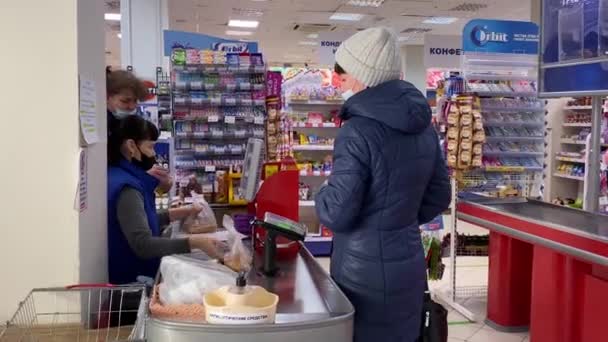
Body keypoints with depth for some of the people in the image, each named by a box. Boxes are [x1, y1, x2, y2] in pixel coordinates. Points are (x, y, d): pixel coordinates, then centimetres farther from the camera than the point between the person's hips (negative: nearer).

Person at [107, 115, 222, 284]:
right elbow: (143, 245, -33)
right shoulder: (126, 188, -23)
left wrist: (180, 213, 8)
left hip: (126, 274, 10)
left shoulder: (119, 176, 7)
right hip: (130, 279, -9)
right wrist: (195, 242, -37)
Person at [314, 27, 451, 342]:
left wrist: (322, 197, 1)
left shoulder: (357, 132, -20)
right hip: (409, 267, 7)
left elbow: (336, 214, -20)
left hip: (366, 273, -7)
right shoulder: (423, 128, 4)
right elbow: (438, 197, 12)